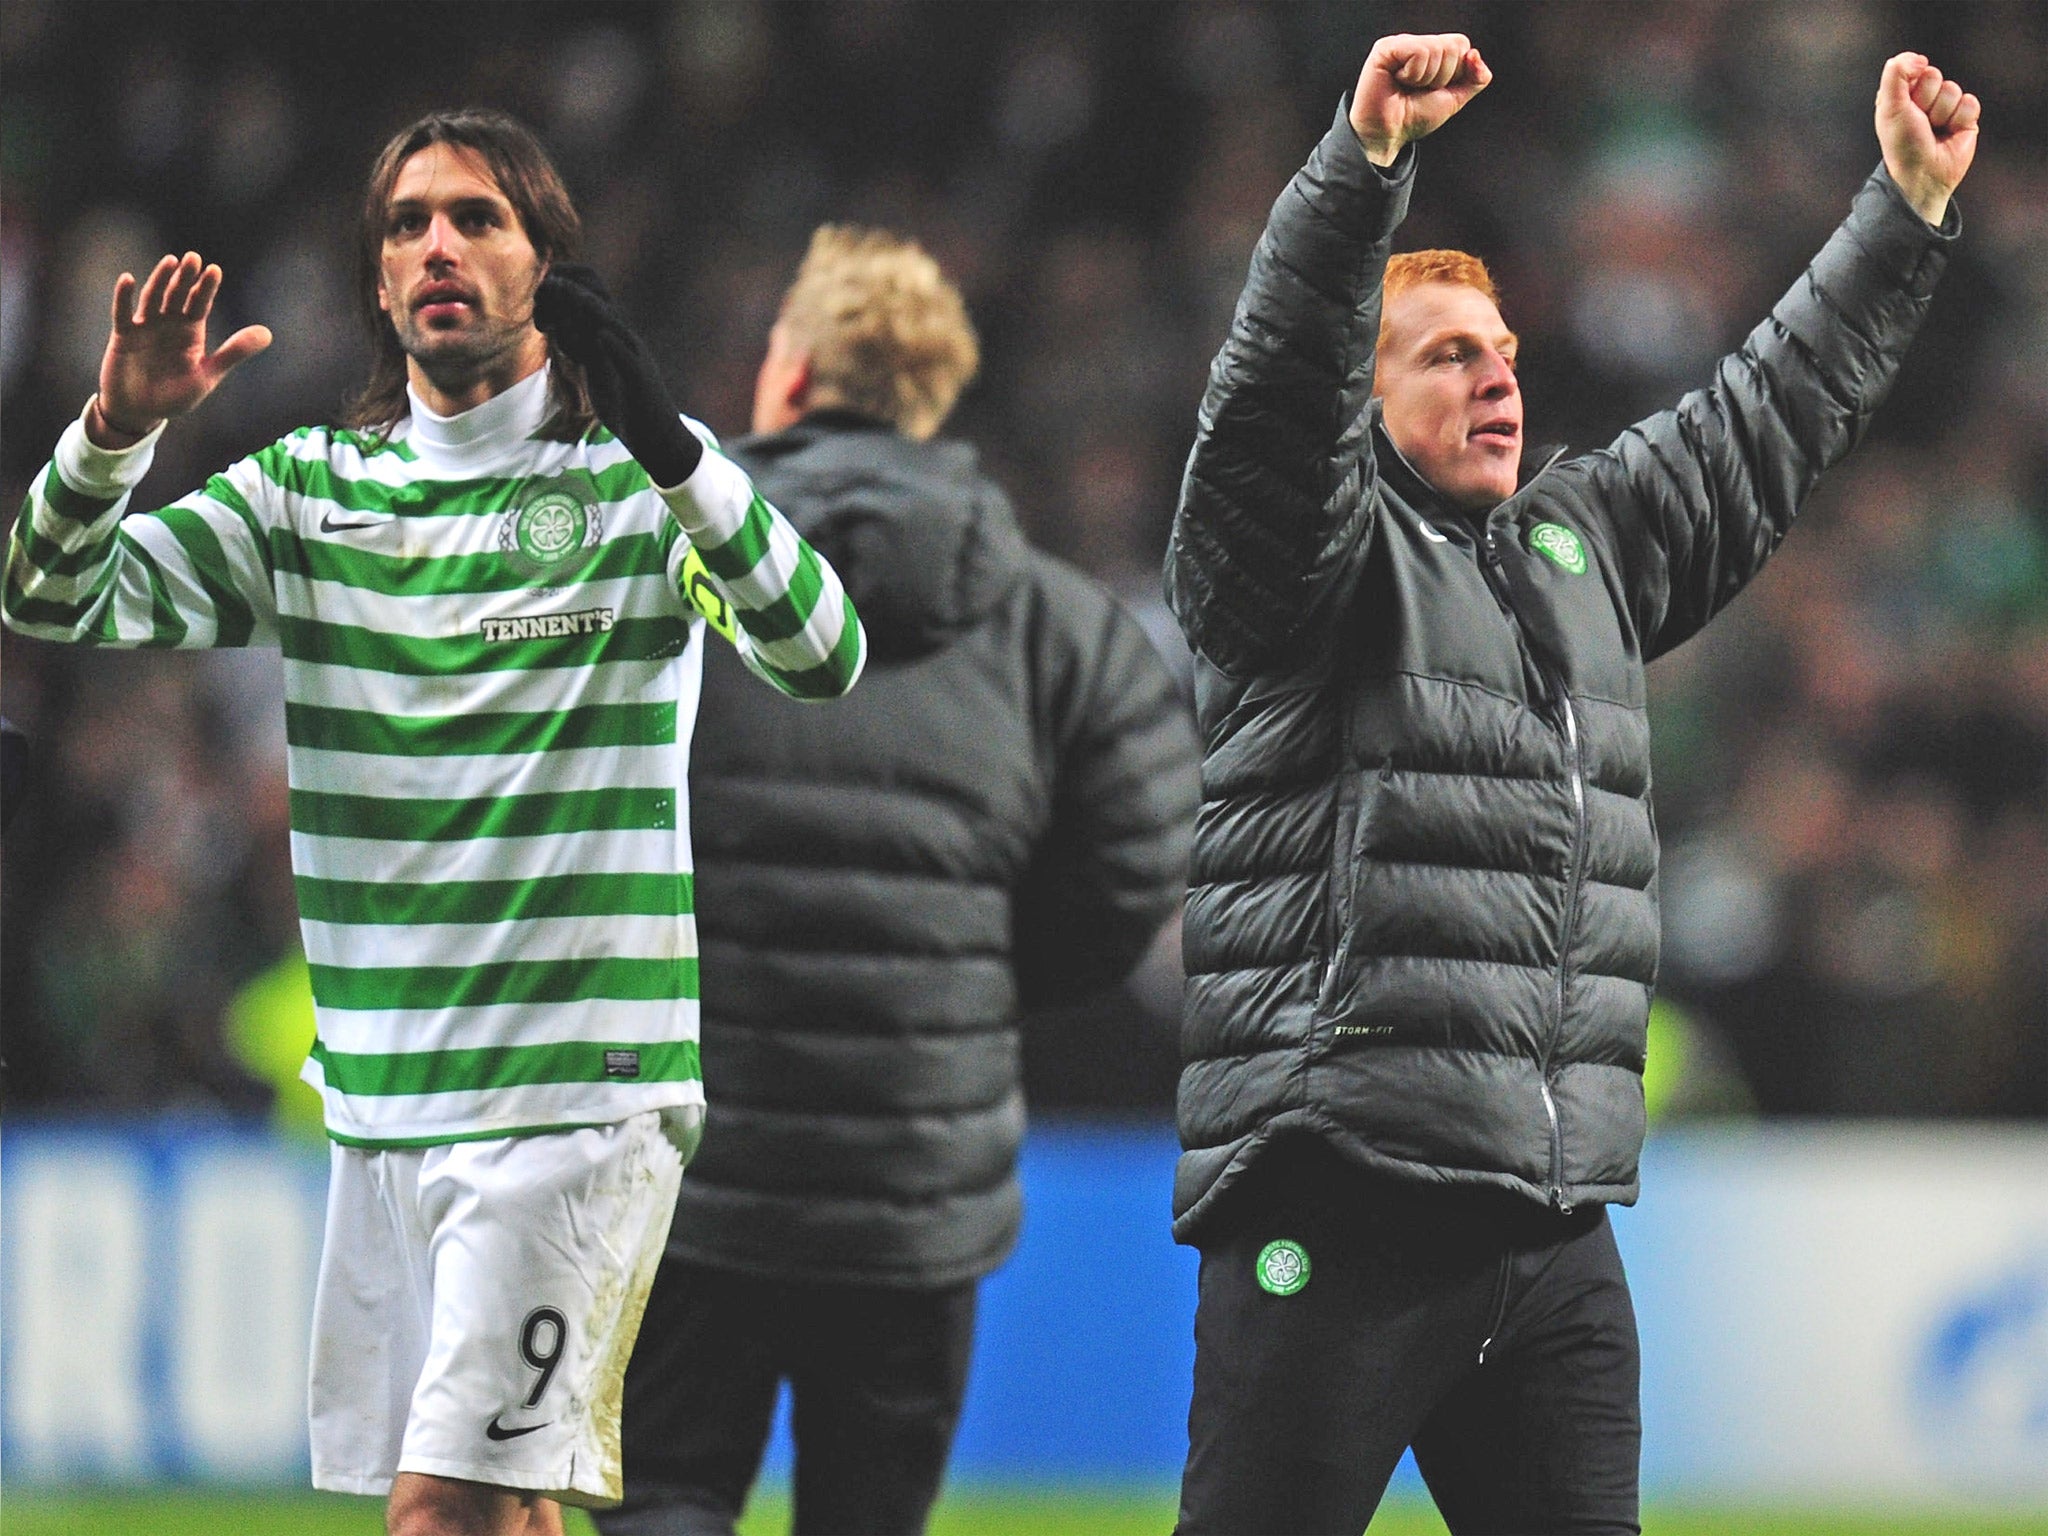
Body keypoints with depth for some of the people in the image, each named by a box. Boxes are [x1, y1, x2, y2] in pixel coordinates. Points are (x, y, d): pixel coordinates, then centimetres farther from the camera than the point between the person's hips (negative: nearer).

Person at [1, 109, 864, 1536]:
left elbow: (824, 656, -16)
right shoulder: (309, 486, 11)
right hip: (379, 1093, 5)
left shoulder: (639, 479, -2)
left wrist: (667, 441, -30)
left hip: (574, 1088, -5)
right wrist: (116, 429, -15)